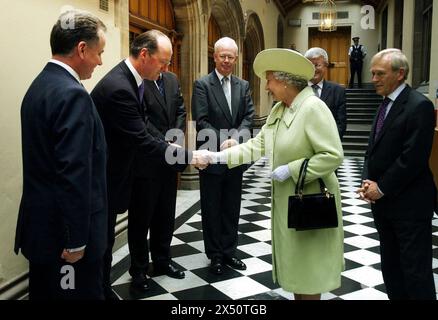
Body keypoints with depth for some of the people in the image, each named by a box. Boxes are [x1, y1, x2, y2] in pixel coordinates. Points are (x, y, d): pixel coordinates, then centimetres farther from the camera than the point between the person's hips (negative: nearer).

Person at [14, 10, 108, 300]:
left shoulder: (39, 85, 9)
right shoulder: (72, 94, -20)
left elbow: (47, 161, 11)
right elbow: (74, 175, -25)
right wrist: (77, 240, -18)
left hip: (40, 223, 10)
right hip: (64, 230, -9)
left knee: (44, 291, 20)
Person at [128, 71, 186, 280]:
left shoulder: (172, 80, 10)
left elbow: (180, 111, 11)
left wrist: (177, 135, -6)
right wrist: (166, 144, -21)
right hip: (145, 161, -7)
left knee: (166, 216, 16)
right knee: (141, 217, 8)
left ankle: (162, 262, 32)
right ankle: (138, 268, 25)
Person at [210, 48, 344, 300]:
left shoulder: (313, 108, -19)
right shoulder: (278, 110, 7)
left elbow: (333, 155, -25)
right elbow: (258, 146, 5)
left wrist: (291, 170, -23)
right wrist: (220, 156, -1)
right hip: (286, 200, 8)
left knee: (308, 264, 7)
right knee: (295, 261, 20)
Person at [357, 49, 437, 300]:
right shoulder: (386, 104, 13)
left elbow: (413, 158, -20)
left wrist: (382, 187, -13)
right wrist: (368, 181, 0)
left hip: (409, 204, -8)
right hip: (384, 202, 8)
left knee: (416, 270, 1)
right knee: (391, 269, 17)